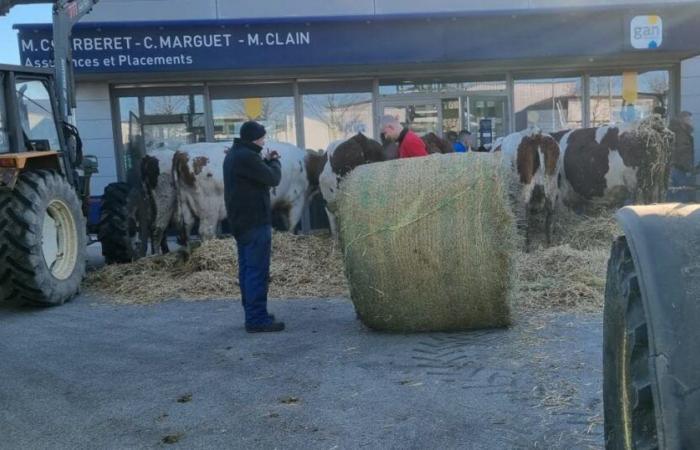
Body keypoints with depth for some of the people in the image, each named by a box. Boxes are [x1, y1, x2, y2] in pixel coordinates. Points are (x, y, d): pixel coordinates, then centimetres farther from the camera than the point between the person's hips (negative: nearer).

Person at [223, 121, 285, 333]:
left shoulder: (233, 155, 15)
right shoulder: (247, 156, -18)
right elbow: (273, 179, -14)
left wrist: (265, 161, 10)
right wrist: (274, 162, 4)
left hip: (240, 221, 11)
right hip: (255, 221, -11)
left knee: (247, 269, 14)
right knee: (258, 271, -8)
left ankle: (253, 314, 21)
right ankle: (257, 319, -7)